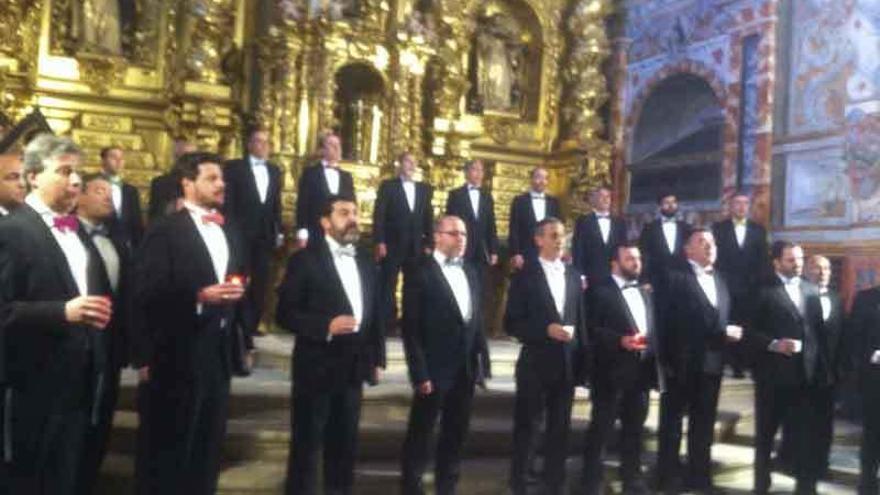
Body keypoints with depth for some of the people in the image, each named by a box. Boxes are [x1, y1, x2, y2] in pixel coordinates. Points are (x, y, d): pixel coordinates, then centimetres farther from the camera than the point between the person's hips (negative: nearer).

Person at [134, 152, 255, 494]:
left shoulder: (230, 232, 13)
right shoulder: (165, 232, -9)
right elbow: (148, 293, -15)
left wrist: (244, 342, 14)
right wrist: (199, 297, -25)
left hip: (220, 351, 7)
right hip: (179, 353, -6)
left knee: (210, 442, 16)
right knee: (171, 445, 7)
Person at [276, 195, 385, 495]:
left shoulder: (365, 265, 11)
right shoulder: (306, 260, -7)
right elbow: (285, 313, -12)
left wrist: (377, 358, 11)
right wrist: (326, 326, -23)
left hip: (353, 368, 6)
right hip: (317, 367, -5)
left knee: (345, 443, 14)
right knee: (306, 443, 4)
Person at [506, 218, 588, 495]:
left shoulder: (573, 274, 9)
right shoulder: (525, 275, -5)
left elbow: (580, 319, 11)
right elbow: (511, 324, -9)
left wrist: (583, 361, 6)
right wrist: (547, 330, -20)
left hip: (567, 363, 4)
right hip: (536, 364, -4)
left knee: (560, 428, 12)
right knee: (526, 427, 5)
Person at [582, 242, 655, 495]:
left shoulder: (646, 294, 19)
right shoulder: (601, 292, -5)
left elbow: (653, 330, 17)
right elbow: (591, 329, -13)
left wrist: (653, 362, 5)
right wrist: (620, 340, -23)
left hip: (641, 372, 7)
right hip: (611, 373, -6)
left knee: (634, 429, 14)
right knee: (601, 428, 1)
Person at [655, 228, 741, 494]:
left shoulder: (720, 280, 17)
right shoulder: (676, 278, -7)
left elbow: (724, 317, 16)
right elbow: (681, 321, -16)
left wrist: (731, 333, 0)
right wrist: (722, 331, -15)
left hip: (711, 362, 7)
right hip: (682, 361, -7)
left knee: (704, 423, 13)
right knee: (673, 421, 4)